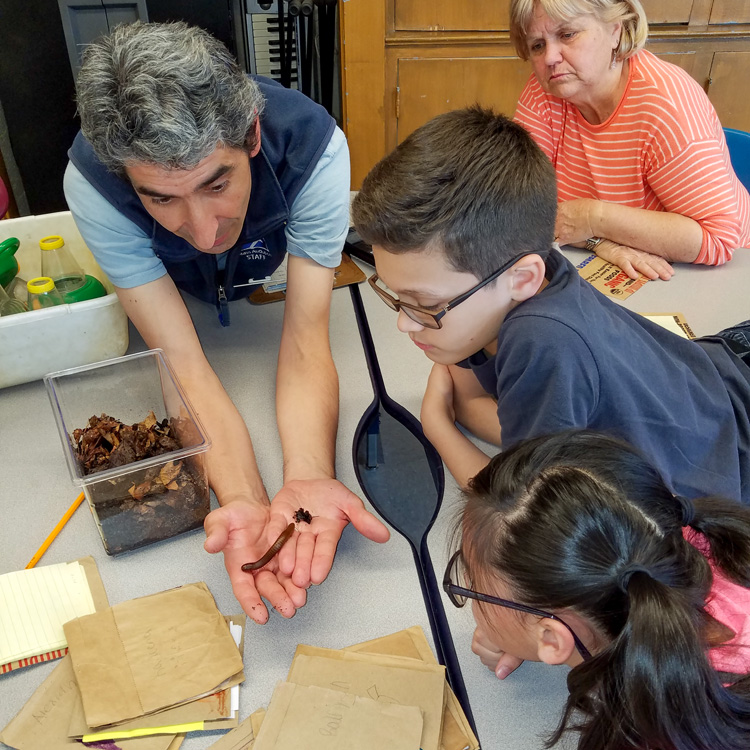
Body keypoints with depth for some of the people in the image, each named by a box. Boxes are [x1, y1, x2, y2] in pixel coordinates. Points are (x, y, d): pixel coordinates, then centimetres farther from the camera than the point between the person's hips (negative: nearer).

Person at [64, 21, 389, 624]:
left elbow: (305, 345, -40)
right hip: (168, 295, 1)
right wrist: (245, 501, -57)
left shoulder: (314, 146, -41)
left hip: (274, 281, 0)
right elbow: (186, 367, -41)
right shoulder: (93, 179, -39)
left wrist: (307, 480, -57)